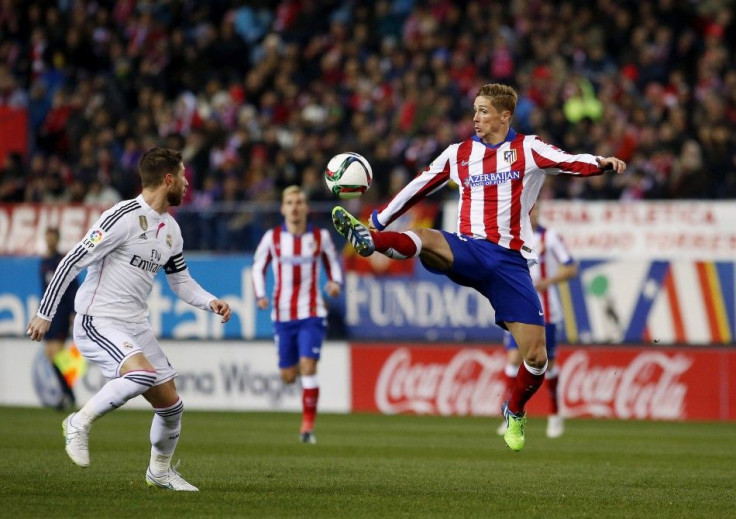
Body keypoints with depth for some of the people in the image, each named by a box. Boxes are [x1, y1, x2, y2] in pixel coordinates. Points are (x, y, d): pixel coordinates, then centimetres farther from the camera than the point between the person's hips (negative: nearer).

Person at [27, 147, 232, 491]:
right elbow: (73, 261, -15)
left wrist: (210, 302, 3)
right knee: (143, 373, -32)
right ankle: (80, 423, -13)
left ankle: (160, 471, 30)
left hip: (136, 325, 8)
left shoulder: (170, 230, 11)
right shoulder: (123, 217, -16)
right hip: (98, 321, -8)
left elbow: (180, 280, 23)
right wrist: (44, 313, -15)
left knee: (170, 404, 7)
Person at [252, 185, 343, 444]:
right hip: (283, 314, 2)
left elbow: (333, 264, 11)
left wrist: (335, 283, -10)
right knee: (288, 376, 6)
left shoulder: (320, 237, -1)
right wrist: (260, 295, -6)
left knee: (308, 367, -17)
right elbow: (258, 267, 10)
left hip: (311, 314, -2)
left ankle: (308, 425, -11)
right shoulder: (272, 237, 0)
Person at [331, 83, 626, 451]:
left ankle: (515, 412, 20)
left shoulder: (528, 150, 6)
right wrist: (378, 221, 18)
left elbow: (571, 163, -10)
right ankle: (369, 240, -60)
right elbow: (417, 189, 20)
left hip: (511, 262, -1)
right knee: (424, 240, -35)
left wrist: (601, 163, -31)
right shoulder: (458, 154, 14)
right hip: (468, 251, 1)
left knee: (536, 357, -6)